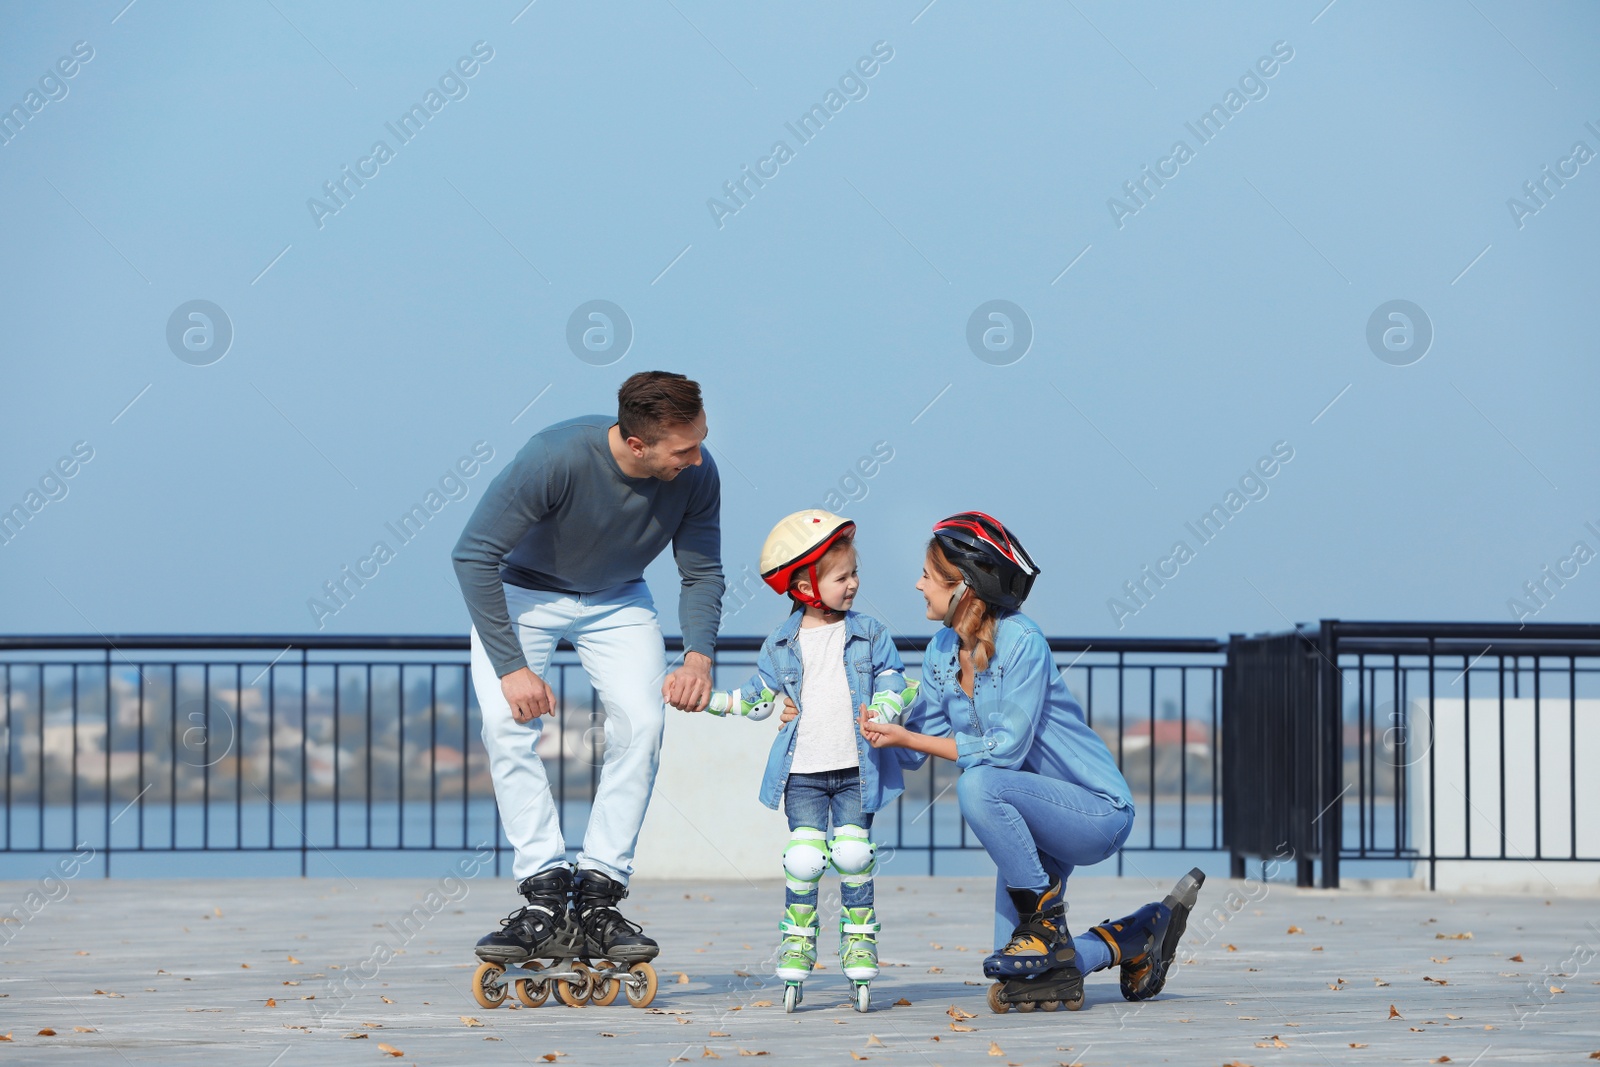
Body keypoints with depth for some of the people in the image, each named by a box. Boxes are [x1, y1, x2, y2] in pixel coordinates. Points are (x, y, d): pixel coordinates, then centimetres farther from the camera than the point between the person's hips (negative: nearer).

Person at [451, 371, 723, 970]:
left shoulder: (697, 476, -23)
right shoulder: (556, 458, -36)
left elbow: (702, 574, -6)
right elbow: (474, 554, -28)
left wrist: (699, 654, -25)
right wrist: (511, 666, -31)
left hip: (617, 601, 3)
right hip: (522, 591, -3)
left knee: (641, 723, -19)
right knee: (507, 724, -23)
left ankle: (597, 900, -14)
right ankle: (546, 896, -22)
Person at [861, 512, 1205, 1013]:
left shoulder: (1020, 642, -21)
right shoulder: (941, 653, 3)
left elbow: (1007, 749, -26)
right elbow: (916, 749, 4)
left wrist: (909, 739, -24)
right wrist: (885, 730, -16)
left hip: (1096, 812, -8)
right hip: (1032, 820, 8)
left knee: (977, 784, -35)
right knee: (1017, 974, 2)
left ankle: (1044, 916, -19)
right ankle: (1135, 937, 22)